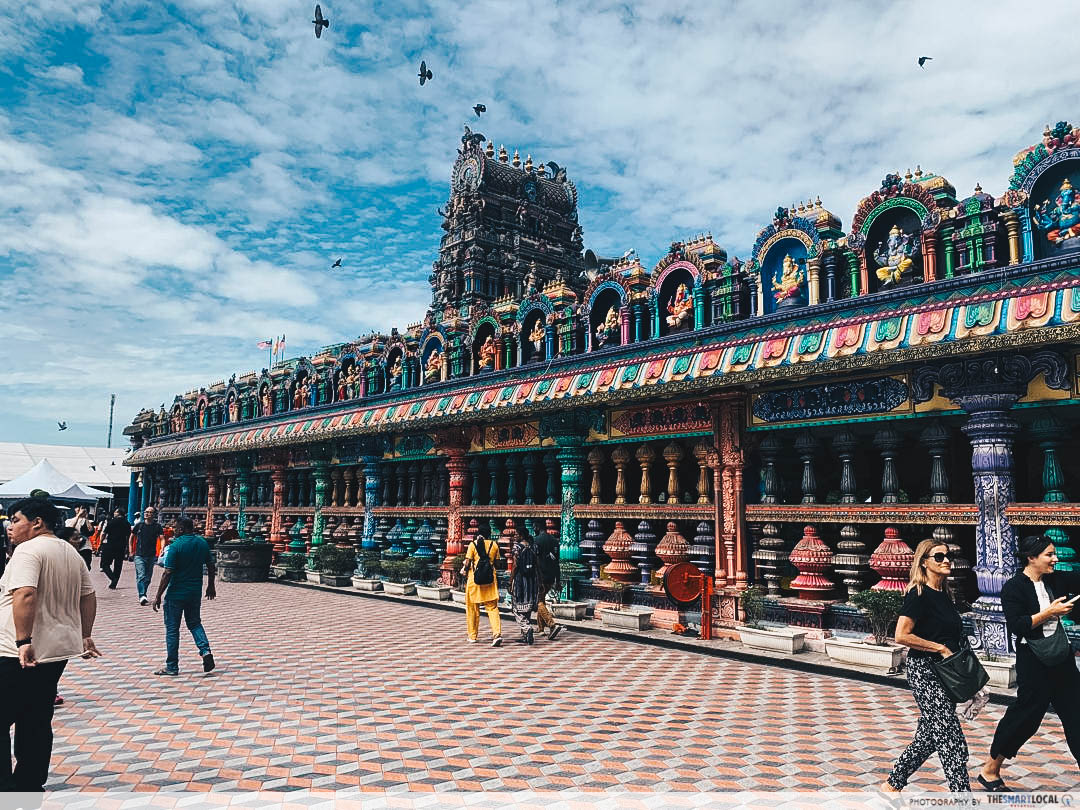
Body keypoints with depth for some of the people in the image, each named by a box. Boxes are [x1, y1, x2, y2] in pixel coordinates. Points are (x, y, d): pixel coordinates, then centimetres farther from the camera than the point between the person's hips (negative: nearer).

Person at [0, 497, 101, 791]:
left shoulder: (28, 550, -12)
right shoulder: (70, 552, 14)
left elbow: (25, 594, -26)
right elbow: (88, 597, 18)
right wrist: (85, 636, 22)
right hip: (59, 649, 9)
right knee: (37, 721, 15)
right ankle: (30, 785, 22)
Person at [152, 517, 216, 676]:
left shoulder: (176, 545, -15)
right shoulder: (203, 543, 3)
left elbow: (168, 573, -17)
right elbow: (211, 566, 9)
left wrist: (158, 596, -11)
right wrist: (211, 586, 22)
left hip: (176, 593, -5)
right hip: (195, 593, 5)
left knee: (172, 629, 7)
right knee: (195, 623, 19)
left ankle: (172, 666, 12)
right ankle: (206, 651, -3)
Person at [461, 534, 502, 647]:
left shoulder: (473, 545, -5)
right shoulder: (494, 545, 2)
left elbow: (468, 563, -6)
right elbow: (496, 563, 5)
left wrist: (464, 570, 13)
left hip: (475, 578, -2)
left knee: (472, 607, 11)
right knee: (492, 607, 3)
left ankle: (473, 636, 18)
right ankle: (497, 634, -13)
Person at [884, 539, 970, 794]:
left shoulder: (943, 594, 12)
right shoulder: (919, 594, -14)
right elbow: (902, 636, -21)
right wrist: (940, 647, -16)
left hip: (944, 672, 9)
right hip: (924, 670, -9)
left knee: (927, 738, 14)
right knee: (952, 741, -7)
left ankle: (892, 784, 26)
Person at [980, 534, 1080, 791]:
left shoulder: (1056, 580, 6)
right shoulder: (1014, 587, -13)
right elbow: (1017, 626, -19)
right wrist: (1049, 612, -21)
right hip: (1034, 661, -7)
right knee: (1027, 713, -1)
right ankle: (990, 770, 14)